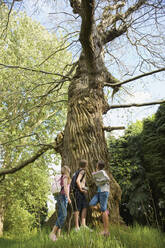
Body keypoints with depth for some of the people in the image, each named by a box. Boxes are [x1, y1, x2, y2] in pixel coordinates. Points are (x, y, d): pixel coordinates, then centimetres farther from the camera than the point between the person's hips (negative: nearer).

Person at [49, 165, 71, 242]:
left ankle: (58, 234, 5)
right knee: (63, 215, -14)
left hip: (60, 197, 9)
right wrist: (68, 197, -19)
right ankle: (53, 232, -16)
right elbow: (65, 187, -15)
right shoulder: (65, 177, -3)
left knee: (60, 216, 6)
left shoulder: (61, 178, 20)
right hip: (63, 196, -9)